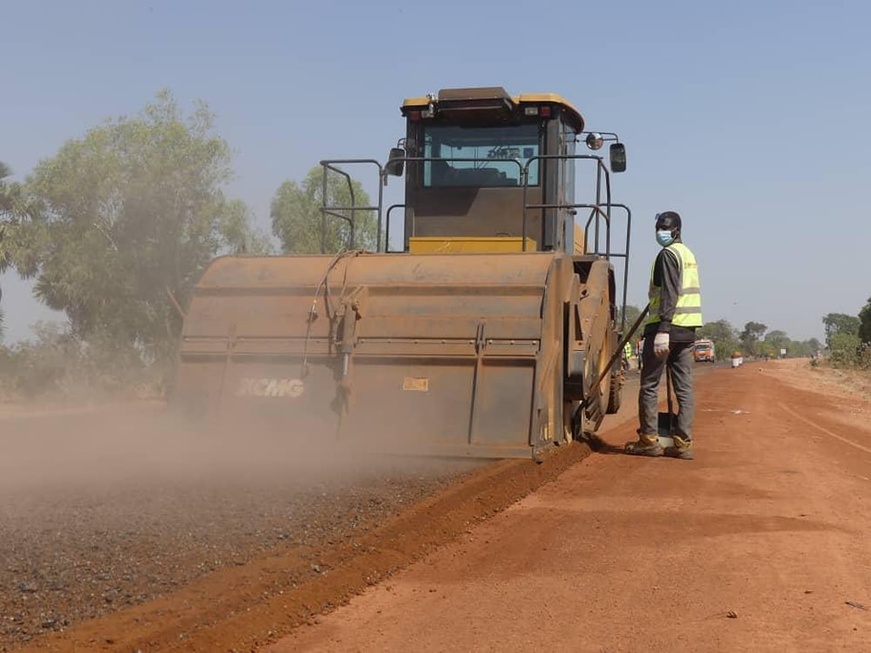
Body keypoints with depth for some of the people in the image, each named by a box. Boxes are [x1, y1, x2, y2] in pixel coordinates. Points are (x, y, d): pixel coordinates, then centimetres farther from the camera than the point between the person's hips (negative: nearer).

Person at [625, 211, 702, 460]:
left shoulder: (667, 255, -9)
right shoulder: (688, 254, 19)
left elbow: (669, 294, -18)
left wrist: (662, 330, -23)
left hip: (666, 327, -8)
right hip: (687, 328, 8)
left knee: (649, 385, 0)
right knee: (684, 387, 5)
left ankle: (649, 439, 1)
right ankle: (683, 443, 3)